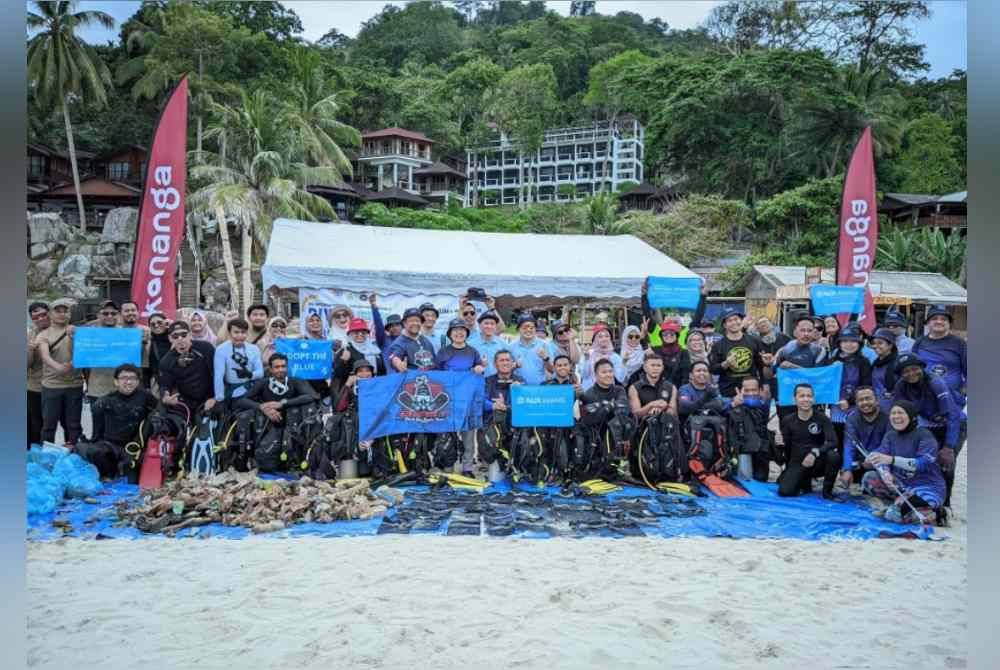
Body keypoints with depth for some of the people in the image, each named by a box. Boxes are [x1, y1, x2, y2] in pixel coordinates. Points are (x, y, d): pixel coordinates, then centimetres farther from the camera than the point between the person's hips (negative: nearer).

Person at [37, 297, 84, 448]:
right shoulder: (43, 335, 2)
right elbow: (45, 356, -16)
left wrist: (72, 337, -20)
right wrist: (58, 367, -36)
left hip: (74, 385, 1)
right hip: (51, 386, -1)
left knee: (73, 424, 8)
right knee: (49, 424, 4)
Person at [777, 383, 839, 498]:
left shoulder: (822, 418, -6)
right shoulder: (788, 421, -1)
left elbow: (833, 442, -19)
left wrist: (815, 452, -33)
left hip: (817, 463, 0)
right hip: (797, 464, 1)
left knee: (834, 456, -33)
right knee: (784, 491, -23)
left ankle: (827, 491, -7)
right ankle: (804, 481, 14)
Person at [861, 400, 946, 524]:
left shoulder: (924, 435, -13)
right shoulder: (890, 435, 3)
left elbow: (924, 463, -28)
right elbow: (881, 457, -10)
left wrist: (891, 460, -42)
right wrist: (885, 473, -34)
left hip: (928, 487, -6)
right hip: (901, 484, 6)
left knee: (894, 515, -26)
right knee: (869, 478, -14)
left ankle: (930, 509, 1)